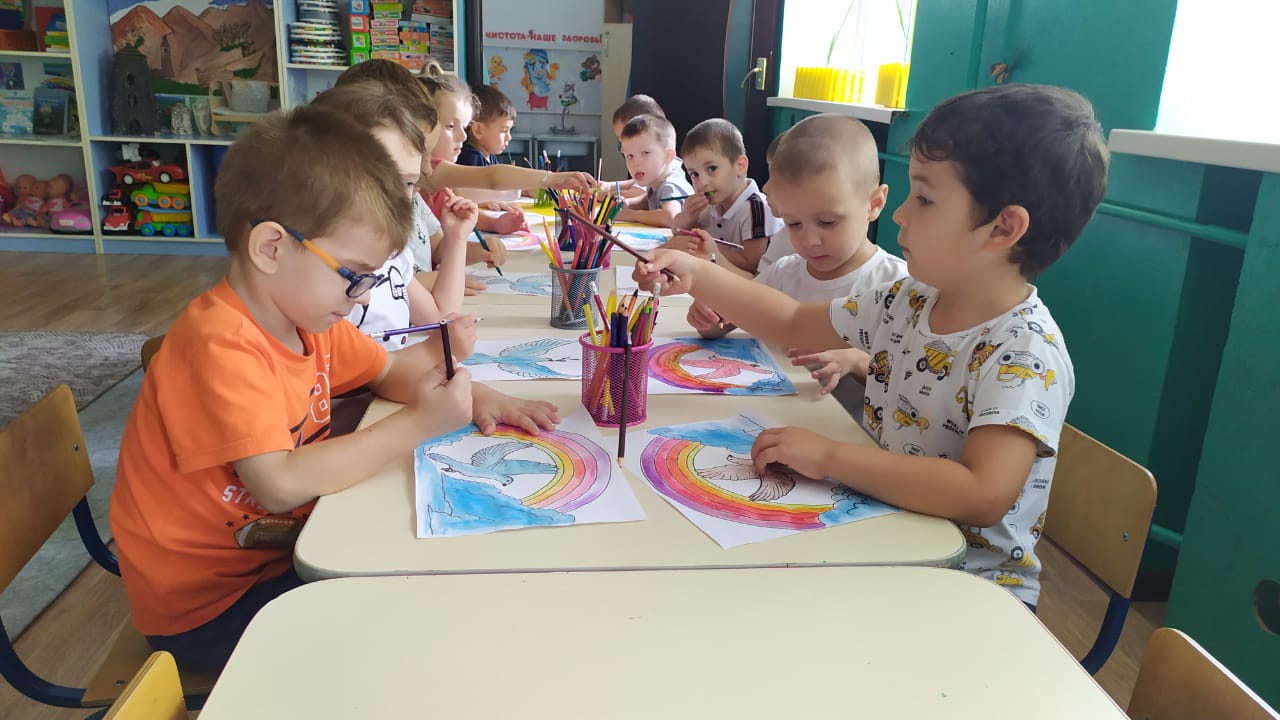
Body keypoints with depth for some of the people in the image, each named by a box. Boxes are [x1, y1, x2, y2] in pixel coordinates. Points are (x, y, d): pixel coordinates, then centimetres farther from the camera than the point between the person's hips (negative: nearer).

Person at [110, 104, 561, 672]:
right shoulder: (221, 347, -29)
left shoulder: (307, 315, -1)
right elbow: (280, 485, -36)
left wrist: (471, 398, -7)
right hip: (205, 605, -8)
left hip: (281, 547, 8)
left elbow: (391, 369, 12)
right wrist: (417, 424, -31)